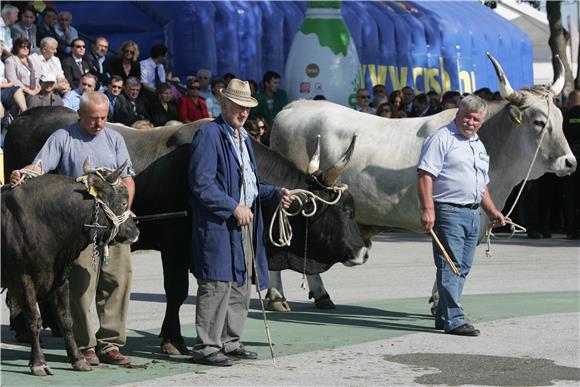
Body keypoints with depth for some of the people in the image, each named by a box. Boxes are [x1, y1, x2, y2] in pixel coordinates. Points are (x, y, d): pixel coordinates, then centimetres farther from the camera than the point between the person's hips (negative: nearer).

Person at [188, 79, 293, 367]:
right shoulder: (209, 135, -8)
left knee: (241, 285, 12)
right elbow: (202, 184, -16)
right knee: (217, 285, -10)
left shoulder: (243, 138, 20)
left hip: (244, 224, 9)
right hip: (217, 224, -9)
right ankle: (206, 348, -6)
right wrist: (234, 207, -17)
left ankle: (229, 342, 21)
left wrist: (276, 194, 9)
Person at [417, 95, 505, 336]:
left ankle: (443, 316, 17)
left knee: (462, 269, 10)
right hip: (448, 211, -9)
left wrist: (492, 210, 22)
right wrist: (427, 209, -23)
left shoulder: (478, 145, 21)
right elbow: (425, 174, -14)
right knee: (450, 267, -11)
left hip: (473, 214, 9)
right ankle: (454, 320, -15)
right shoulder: (442, 139, -6)